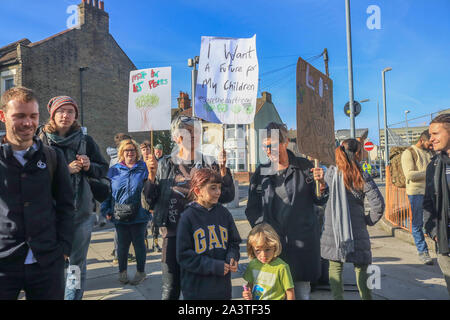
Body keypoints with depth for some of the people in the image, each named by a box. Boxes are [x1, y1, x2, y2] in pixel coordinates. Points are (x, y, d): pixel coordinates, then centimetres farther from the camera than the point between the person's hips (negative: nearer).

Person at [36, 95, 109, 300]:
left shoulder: (85, 141, 5)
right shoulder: (40, 140, 1)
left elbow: (103, 169, 10)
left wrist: (89, 166, -10)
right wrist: (65, 170, -15)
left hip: (82, 211, 2)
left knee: (78, 263, 11)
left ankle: (74, 297, 27)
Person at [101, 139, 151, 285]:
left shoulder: (143, 168, 2)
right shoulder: (114, 170, 7)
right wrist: (106, 210, 1)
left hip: (139, 215, -1)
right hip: (120, 216, 1)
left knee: (139, 243, 9)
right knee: (122, 244, 11)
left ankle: (141, 272, 26)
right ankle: (122, 271, 31)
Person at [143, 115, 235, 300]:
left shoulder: (208, 164, 3)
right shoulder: (165, 165, 3)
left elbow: (227, 197, 0)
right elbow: (149, 203, 2)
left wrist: (223, 170, -12)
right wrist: (151, 176, -11)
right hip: (173, 234, 0)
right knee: (171, 290, 7)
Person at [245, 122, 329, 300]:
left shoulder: (304, 167, 2)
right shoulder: (261, 173, 4)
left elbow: (320, 201, 7)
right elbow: (252, 208, 8)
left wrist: (321, 184, -12)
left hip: (302, 243, 0)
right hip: (272, 244, 1)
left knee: (302, 293, 10)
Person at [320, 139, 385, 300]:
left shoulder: (331, 172, -3)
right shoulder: (363, 177, -8)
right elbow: (378, 204, -12)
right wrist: (369, 220, 5)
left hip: (332, 230, 1)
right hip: (356, 231, -1)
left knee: (335, 267, 11)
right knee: (361, 268, 14)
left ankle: (337, 297, 10)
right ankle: (366, 297, 21)